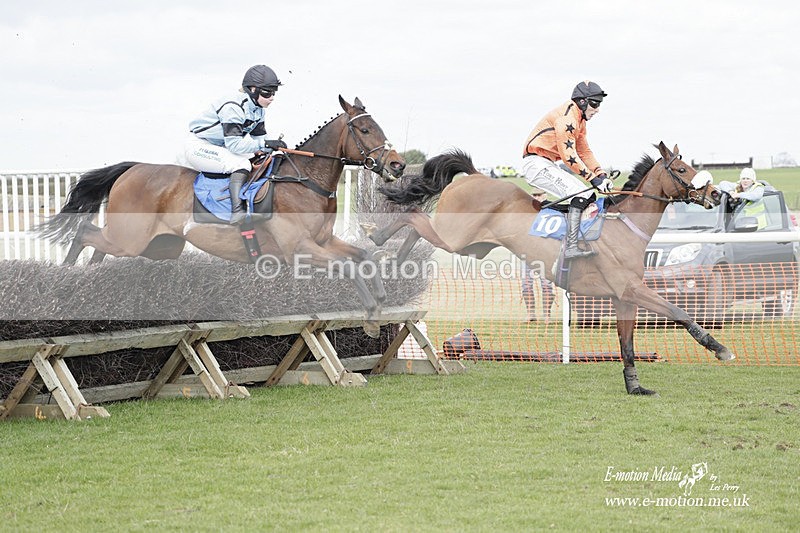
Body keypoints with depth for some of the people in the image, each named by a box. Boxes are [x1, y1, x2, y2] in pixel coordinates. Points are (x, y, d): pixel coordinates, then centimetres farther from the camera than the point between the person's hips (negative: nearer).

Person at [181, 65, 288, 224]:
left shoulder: (258, 109, -1)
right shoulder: (233, 107, -29)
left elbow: (259, 137, 3)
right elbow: (234, 144, -33)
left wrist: (274, 147, -17)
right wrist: (265, 144, -35)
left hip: (219, 147, 9)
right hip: (198, 147, -9)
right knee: (241, 163, -27)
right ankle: (237, 211, -37)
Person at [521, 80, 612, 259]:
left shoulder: (579, 120, 17)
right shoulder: (567, 117, -17)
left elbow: (584, 152, 18)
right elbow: (569, 155, -23)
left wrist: (601, 175, 3)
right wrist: (593, 178, -23)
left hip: (549, 166, 11)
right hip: (537, 164, -11)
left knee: (589, 197, 11)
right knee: (582, 194, -22)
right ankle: (571, 248, -28)